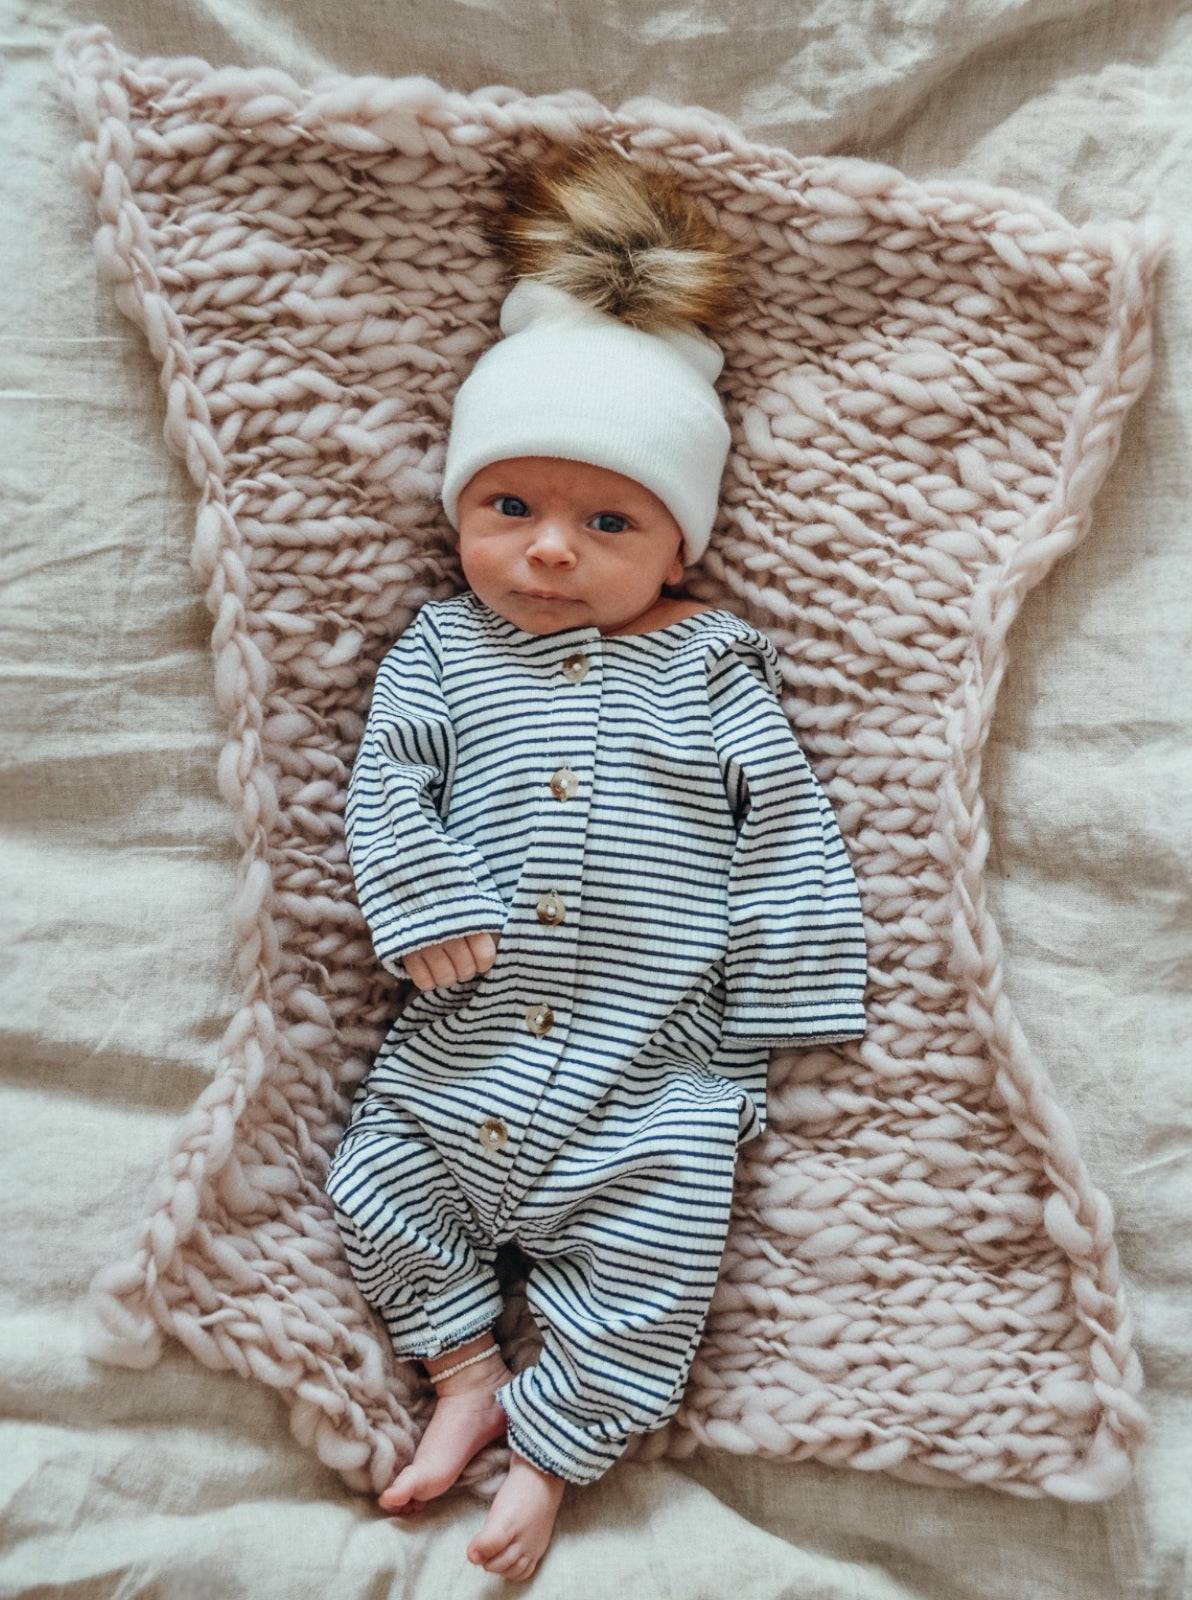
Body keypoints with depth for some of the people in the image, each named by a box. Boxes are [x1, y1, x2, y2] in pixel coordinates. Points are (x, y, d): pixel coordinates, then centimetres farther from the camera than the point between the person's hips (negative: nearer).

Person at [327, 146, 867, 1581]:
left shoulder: (710, 664, 0)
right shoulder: (445, 646, 5)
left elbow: (784, 826, 0)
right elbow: (386, 781, 0)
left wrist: (784, 997, -4)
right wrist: (427, 904, -17)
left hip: (659, 1057, -2)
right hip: (469, 1039, 3)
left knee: (650, 1250, -4)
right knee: (375, 1179, 6)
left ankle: (547, 1449, 17)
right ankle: (469, 1377, 24)